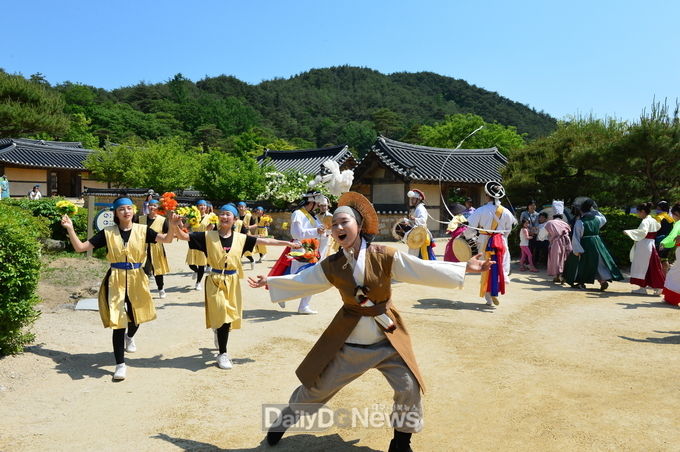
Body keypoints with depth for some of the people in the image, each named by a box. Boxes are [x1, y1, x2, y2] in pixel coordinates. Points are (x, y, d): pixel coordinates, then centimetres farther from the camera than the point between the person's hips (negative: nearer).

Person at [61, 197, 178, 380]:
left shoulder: (142, 230, -2)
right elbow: (80, 247, -1)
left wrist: (173, 226, -33)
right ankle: (120, 364, 9)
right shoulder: (107, 233, -1)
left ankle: (129, 337, 56)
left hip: (137, 279, 2)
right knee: (118, 321, -3)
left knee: (136, 316, 19)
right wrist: (70, 228, -10)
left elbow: (166, 239, -15)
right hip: (116, 280, -1)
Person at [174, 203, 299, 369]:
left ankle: (218, 331, 46)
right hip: (215, 281, -3)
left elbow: (264, 241, 3)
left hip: (232, 281, 3)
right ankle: (222, 354, 10)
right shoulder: (208, 236, -4)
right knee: (222, 316, -7)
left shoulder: (240, 238, 1)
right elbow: (183, 236, -7)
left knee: (229, 316, 10)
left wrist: (288, 243, 3)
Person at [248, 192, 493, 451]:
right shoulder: (331, 266, -6)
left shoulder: (385, 257, -13)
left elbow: (425, 270, -11)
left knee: (409, 387, -4)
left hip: (387, 338, -1)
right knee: (316, 386, 11)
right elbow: (301, 281, 8)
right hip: (347, 340, 1)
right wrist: (269, 282, 10)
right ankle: (283, 422, 38)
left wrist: (465, 267, -14)